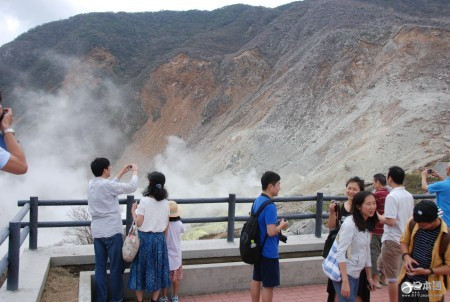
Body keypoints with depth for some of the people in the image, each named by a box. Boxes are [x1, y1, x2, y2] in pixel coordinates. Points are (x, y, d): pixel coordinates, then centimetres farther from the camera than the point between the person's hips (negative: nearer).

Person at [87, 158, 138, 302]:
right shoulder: (106, 184, -17)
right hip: (112, 232, -8)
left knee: (100, 267, 10)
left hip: (97, 232, 8)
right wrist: (135, 172, 5)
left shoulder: (91, 184, 6)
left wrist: (121, 173, 26)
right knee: (116, 267, 4)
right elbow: (131, 187, -11)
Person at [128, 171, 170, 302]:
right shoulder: (165, 203, -1)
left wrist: (133, 210, 2)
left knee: (141, 269, 10)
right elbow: (166, 226, 4)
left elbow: (139, 223, -12)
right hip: (159, 239, 3)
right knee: (157, 270, 15)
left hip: (144, 238, -3)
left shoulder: (144, 201, -14)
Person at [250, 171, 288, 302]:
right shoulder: (270, 206, -23)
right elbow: (271, 232, -26)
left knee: (256, 280, 18)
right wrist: (281, 226, -8)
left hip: (258, 249, 9)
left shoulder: (257, 201, 5)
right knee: (268, 285, 2)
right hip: (269, 252, -9)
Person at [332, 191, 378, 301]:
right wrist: (345, 281, -27)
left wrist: (369, 277, 17)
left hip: (355, 274, 8)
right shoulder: (349, 224, -19)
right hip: (344, 274, -8)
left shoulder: (366, 224, 8)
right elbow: (340, 253, -23)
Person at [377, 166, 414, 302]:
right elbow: (411, 218, 15)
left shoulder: (392, 196, -19)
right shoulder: (409, 196, 7)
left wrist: (377, 216, -6)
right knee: (382, 266, 24)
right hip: (405, 239, 9)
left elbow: (391, 221, -23)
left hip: (392, 240, -9)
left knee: (392, 277, 2)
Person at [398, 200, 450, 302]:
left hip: (430, 288, -4)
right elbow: (404, 241, 9)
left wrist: (427, 271, -24)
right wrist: (406, 256, -10)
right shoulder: (413, 223, -8)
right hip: (407, 281, 4)